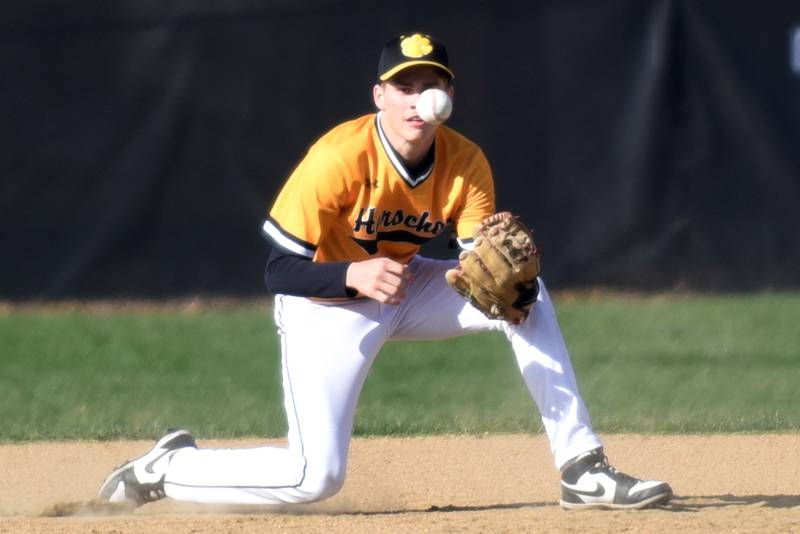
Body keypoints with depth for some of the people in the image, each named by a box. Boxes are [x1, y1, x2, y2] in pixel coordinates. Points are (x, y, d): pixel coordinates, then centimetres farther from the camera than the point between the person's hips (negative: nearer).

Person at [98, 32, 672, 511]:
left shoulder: (466, 163, -14)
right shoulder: (338, 159, -28)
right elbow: (280, 271, -25)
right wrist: (354, 276, -43)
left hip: (404, 285, 6)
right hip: (325, 299, -5)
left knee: (527, 292, -14)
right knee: (316, 477, -17)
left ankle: (582, 469, -11)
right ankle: (167, 469, 7)